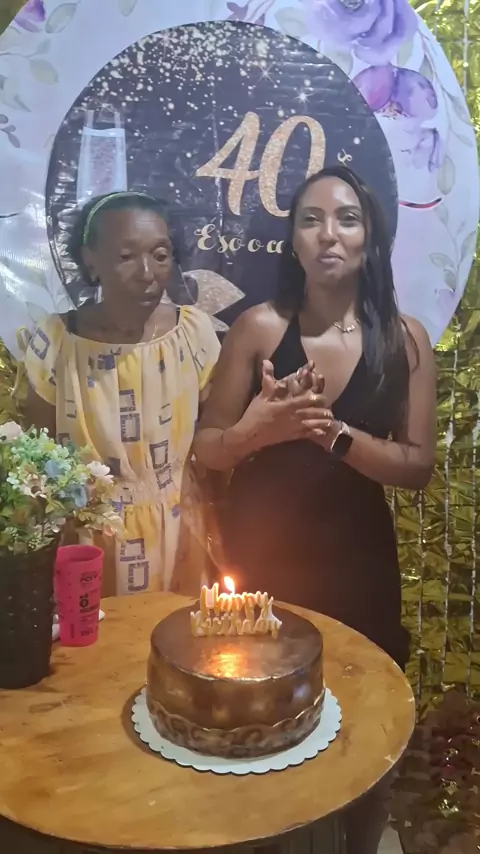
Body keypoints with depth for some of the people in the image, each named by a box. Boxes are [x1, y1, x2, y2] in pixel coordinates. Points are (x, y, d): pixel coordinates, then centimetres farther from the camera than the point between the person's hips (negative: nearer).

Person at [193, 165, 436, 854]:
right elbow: (207, 449, -2)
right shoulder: (259, 327, -6)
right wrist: (257, 429, -23)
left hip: (355, 565, 1)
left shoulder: (405, 338, -3)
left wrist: (335, 432, -23)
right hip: (259, 558, 0)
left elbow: (418, 467, -7)